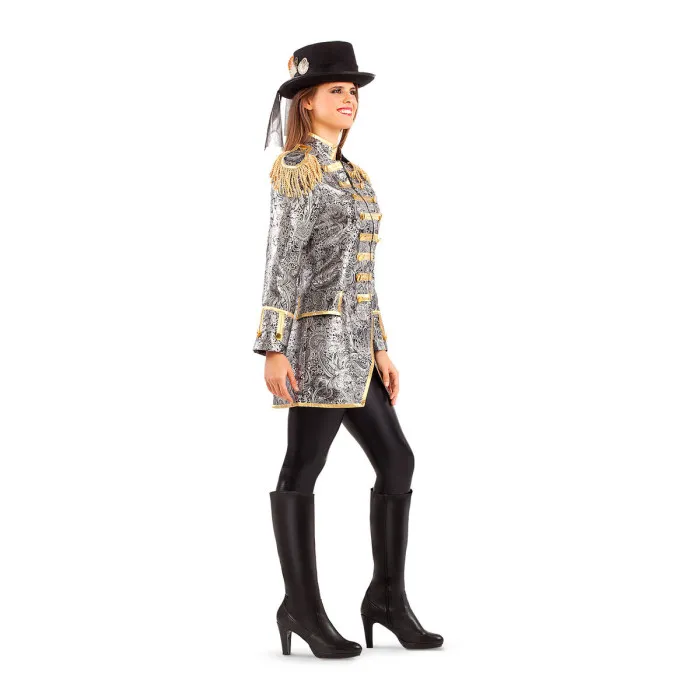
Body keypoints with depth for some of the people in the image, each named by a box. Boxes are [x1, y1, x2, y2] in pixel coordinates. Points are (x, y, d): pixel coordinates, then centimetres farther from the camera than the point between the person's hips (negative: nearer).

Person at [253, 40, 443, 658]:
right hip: (317, 335, -9)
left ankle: (387, 596, 16)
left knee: (396, 460, 8)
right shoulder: (295, 169, -6)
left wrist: (380, 350, 15)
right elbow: (283, 261, -13)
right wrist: (273, 348, -18)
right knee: (304, 465, -2)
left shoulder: (351, 175, 20)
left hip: (353, 341, 9)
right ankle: (303, 607, 6)